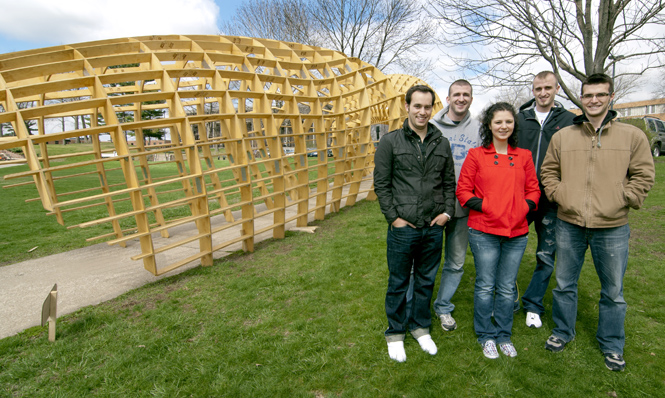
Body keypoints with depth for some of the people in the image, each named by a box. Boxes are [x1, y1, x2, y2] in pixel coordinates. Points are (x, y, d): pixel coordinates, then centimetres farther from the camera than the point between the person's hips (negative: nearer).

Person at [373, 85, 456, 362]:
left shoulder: (441, 143, 8)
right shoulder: (391, 141, -2)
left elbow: (450, 183, 13)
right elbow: (381, 184, -4)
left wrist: (447, 211, 1)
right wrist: (394, 217, -9)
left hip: (434, 227, 4)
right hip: (403, 227, -3)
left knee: (426, 281, 16)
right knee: (398, 282, 9)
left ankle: (420, 326, 37)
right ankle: (395, 333, 28)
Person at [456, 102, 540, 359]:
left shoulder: (523, 156, 10)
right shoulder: (476, 155, 0)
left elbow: (533, 190, 13)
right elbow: (463, 190, -1)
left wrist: (524, 208, -5)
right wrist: (484, 206, -12)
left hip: (517, 232, 3)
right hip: (484, 231, -3)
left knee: (507, 289, 13)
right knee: (485, 287, 7)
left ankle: (504, 335, 32)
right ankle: (486, 337, 26)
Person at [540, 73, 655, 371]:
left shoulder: (633, 136, 2)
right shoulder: (562, 136, 5)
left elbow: (644, 176, 3)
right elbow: (548, 172, 11)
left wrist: (621, 201, -8)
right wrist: (559, 196, -3)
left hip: (612, 228, -1)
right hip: (569, 225, 1)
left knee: (613, 291, 12)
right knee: (564, 283, 14)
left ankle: (612, 344, 33)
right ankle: (563, 331, 35)